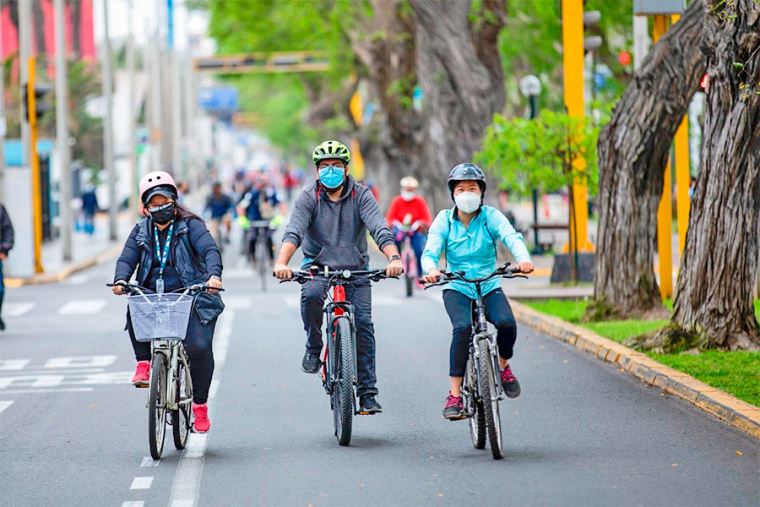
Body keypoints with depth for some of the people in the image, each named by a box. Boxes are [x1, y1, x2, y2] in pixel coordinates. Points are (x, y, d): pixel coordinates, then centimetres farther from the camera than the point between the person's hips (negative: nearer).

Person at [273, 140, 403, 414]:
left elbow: (379, 229, -20)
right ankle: (313, 348, -7)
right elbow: (294, 231, -21)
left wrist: (394, 258, -39)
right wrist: (281, 263, -40)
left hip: (355, 268, 1)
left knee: (363, 323, -10)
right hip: (318, 265, -1)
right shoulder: (309, 197, -7)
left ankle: (368, 393, -4)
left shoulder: (361, 195, -6)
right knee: (311, 295, -34)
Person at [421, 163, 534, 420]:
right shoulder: (444, 220, -3)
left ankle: (503, 365, 7)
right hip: (457, 289, -1)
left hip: (490, 287, 1)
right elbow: (430, 251, -14)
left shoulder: (491, 216, -4)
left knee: (506, 323, -28)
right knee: (463, 327, -30)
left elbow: (512, 237, -21)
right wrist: (431, 269, -39)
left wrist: (523, 259, -44)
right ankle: (454, 396, -24)